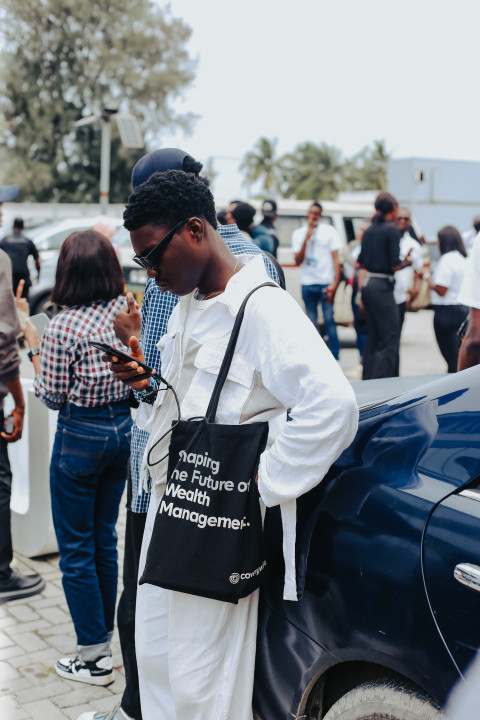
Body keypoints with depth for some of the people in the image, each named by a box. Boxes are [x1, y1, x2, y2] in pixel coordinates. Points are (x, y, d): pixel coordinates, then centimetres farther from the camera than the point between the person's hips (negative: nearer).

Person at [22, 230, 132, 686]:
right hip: (125, 429, 6)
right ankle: (103, 637, 33)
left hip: (81, 437, -6)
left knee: (75, 547, 7)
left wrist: (32, 344, -4)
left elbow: (52, 397, -11)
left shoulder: (62, 328, -20)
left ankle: (93, 656, 15)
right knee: (105, 537, 20)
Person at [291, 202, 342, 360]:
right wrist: (306, 238, -10)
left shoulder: (329, 231, 4)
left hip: (326, 283, -2)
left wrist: (335, 283, -10)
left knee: (329, 320, -8)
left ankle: (334, 358, -4)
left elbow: (336, 259, 1)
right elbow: (298, 260, -1)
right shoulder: (298, 233, 8)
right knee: (312, 322, 6)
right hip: (307, 283, 2)